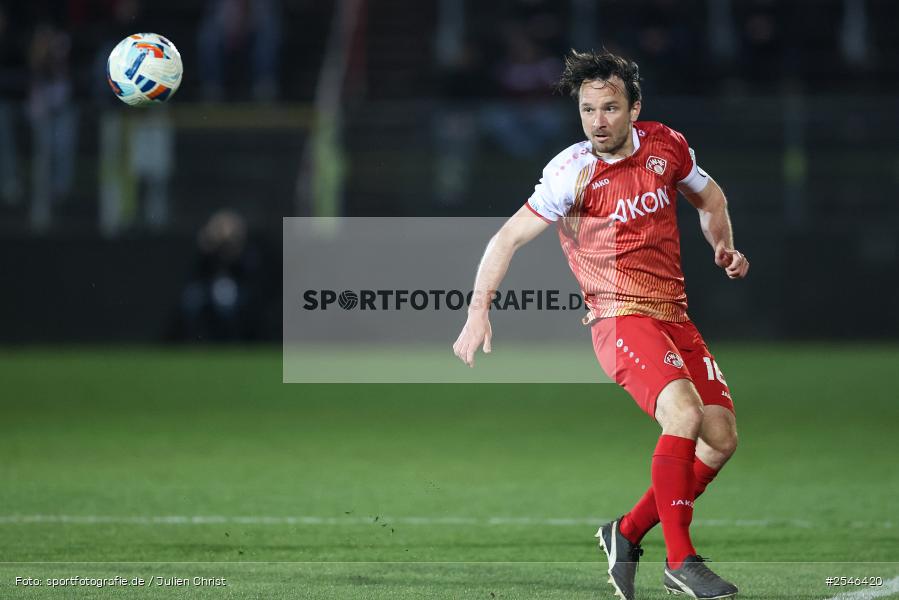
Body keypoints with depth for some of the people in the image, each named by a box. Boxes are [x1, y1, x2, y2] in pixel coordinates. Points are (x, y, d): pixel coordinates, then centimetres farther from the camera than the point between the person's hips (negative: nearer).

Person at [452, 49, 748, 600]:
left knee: (722, 438, 0)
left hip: (675, 316, 6)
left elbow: (709, 196, 25)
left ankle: (627, 533, 17)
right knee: (684, 412, -28)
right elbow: (509, 238, -11)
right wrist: (479, 311, -21)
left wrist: (724, 247, 10)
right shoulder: (573, 172, -12)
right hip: (621, 318, -6)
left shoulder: (666, 145, 4)